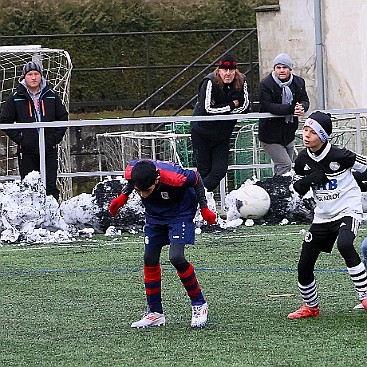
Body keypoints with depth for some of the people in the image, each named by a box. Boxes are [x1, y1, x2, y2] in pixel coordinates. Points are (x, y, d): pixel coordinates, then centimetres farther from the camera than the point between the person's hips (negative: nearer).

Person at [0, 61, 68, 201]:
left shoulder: (51, 96, 5)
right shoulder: (16, 98, 1)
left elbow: (63, 117, 14)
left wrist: (56, 137, 3)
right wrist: (18, 138, -4)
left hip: (49, 149, 1)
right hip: (26, 150, -1)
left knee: (50, 186, -1)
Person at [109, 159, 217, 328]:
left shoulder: (174, 178, -40)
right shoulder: (131, 171, -27)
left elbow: (196, 179, -16)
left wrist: (204, 208, -8)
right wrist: (123, 196, -9)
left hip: (181, 211, -5)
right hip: (154, 214, 5)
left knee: (176, 258, -20)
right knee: (150, 259, 1)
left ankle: (199, 304, 0)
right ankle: (155, 313, 14)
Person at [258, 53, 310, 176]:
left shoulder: (298, 82, 3)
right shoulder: (265, 84, -14)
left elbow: (305, 101, 4)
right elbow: (267, 106, -23)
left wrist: (302, 108, -24)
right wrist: (290, 109, -34)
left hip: (289, 133, 6)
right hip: (271, 134, -6)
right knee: (285, 166, -13)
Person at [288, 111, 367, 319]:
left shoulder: (339, 156, -17)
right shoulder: (303, 159, -2)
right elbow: (298, 190, 8)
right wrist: (308, 180, -11)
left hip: (348, 210, -6)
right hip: (322, 216, 6)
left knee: (344, 245, -36)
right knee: (304, 267, 3)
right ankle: (311, 307, 28)